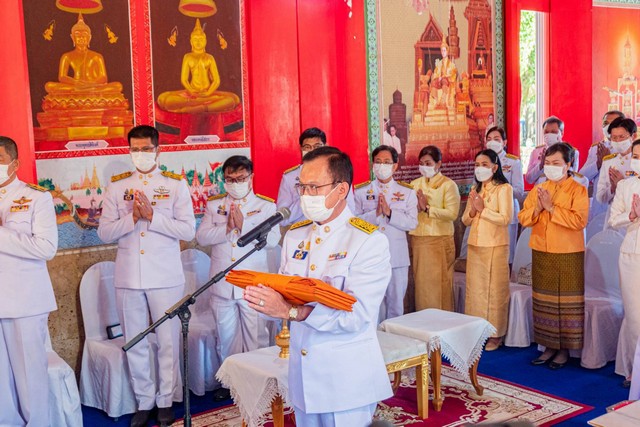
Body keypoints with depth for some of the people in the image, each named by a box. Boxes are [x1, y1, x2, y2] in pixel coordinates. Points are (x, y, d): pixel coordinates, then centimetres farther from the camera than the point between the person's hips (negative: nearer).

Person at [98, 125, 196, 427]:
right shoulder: (117, 186, 8)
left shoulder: (176, 185, 2)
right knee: (134, 343, 8)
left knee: (168, 341, 3)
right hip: (128, 277, 2)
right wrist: (132, 218, -13)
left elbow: (188, 230, -7)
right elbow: (104, 232, 3)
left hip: (165, 277, -2)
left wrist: (151, 216, -15)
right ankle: (144, 401, 22)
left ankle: (166, 400, 19)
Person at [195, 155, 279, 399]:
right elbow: (202, 237, -1)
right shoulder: (214, 205, 9)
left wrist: (243, 226, -19)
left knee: (256, 335, 3)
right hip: (222, 283, 3)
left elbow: (272, 239, -11)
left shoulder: (266, 206, 2)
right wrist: (227, 228, -15)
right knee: (225, 335, 11)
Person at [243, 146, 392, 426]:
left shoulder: (369, 241, -13)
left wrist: (291, 311, -29)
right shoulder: (295, 235, 7)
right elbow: (285, 294, 7)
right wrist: (266, 296, -17)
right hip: (301, 375, 6)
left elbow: (356, 315, -22)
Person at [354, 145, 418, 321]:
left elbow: (412, 222, -4)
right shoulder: (361, 191, 5)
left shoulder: (407, 192, 6)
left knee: (396, 302, 8)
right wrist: (375, 213, -18)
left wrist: (389, 212, -16)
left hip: (397, 256, 1)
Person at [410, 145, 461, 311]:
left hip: (440, 241, -4)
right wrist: (417, 207, -11)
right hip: (418, 240, 4)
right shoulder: (415, 184, 12)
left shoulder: (448, 185, -2)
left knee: (438, 284, -2)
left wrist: (427, 208, -15)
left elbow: (452, 214, -13)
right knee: (421, 283, 7)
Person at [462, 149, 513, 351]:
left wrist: (483, 209, -15)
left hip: (495, 246, -6)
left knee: (495, 289, 0)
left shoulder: (504, 188, -6)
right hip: (475, 246, 6)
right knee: (475, 289, 8)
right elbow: (465, 220, 14)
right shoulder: (475, 189, 14)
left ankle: (496, 335, 10)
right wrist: (472, 210, -6)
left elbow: (505, 218, -15)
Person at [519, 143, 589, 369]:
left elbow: (579, 220, -18)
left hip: (568, 255, -5)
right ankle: (550, 346, 19)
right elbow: (523, 218, 7)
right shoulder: (537, 190, 11)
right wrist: (537, 208, -12)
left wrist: (551, 207, -18)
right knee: (544, 300, 9)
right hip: (541, 253, 5)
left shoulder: (578, 190, -5)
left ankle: (565, 349, 11)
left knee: (566, 301, 0)